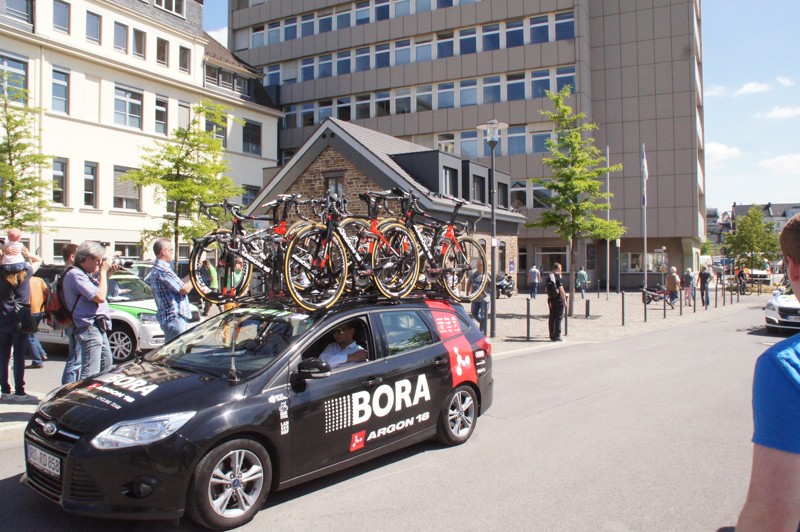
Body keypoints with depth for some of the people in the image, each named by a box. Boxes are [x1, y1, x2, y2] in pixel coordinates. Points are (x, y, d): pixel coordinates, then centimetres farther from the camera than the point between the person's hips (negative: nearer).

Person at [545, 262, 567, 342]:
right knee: (559, 318, -2)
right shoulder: (557, 276, -12)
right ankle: (557, 336, -2)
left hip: (551, 300, 7)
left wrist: (549, 301, 15)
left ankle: (552, 336, 14)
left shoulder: (548, 277, 9)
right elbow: (560, 289, -16)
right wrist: (564, 299, -10)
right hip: (558, 299, -7)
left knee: (552, 318, 10)